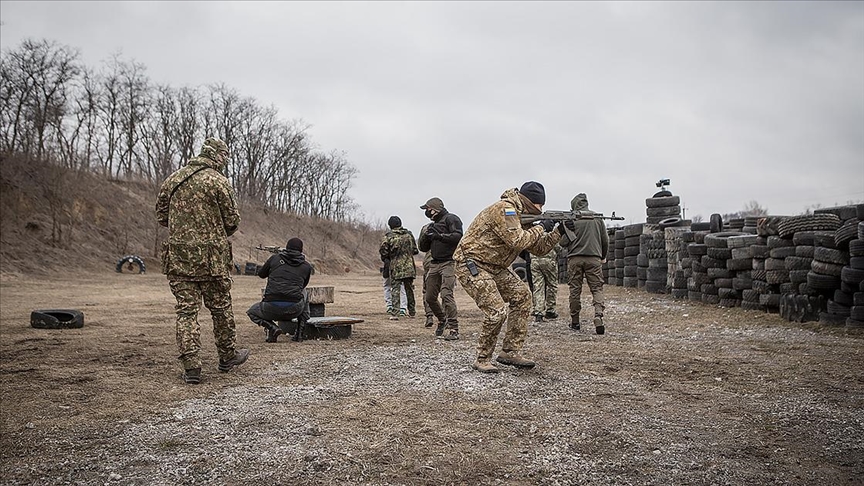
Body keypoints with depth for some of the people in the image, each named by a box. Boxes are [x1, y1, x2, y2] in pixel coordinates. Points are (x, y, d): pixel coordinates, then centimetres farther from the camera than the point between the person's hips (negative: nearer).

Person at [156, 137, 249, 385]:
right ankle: (227, 356, 26)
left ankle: (191, 366, 3)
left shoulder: (172, 180, 8)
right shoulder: (218, 181, -8)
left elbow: (161, 215, 15)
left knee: (186, 310, 5)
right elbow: (232, 220, -6)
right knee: (220, 307, 12)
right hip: (212, 257, -3)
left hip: (178, 256, 4)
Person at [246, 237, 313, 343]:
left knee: (252, 311, 31)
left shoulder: (275, 258, 6)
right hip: (294, 311, 1)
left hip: (272, 309, -1)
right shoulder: (306, 266, 8)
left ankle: (272, 327, 2)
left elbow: (261, 274, 23)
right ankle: (301, 331, 26)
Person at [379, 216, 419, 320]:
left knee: (395, 290, 0)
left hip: (396, 268, -3)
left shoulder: (389, 237, -7)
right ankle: (412, 312, 25)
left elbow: (383, 251, -7)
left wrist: (386, 259, 14)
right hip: (409, 267, 3)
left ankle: (394, 313, -8)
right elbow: (415, 250, 9)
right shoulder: (408, 234, 5)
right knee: (409, 289, 15)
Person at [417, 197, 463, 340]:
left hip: (449, 262, -8)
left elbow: (458, 236, -18)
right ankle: (442, 320, 33)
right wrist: (427, 235, 0)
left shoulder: (451, 219, -2)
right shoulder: (432, 224, 22)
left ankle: (454, 329, -16)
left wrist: (440, 236, -21)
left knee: (446, 294, -20)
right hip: (434, 264, 9)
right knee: (429, 298, 10)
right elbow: (423, 247, 19)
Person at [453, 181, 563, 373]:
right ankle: (482, 359, 1)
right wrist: (541, 228, -15)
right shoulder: (504, 209, -18)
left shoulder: (520, 216, 13)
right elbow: (517, 241, -27)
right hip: (471, 265, -10)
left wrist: (559, 232, 4)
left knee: (521, 295, 6)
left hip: (493, 267, 10)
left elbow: (538, 248, 15)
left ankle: (510, 352, 10)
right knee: (497, 311, -17)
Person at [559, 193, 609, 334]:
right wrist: (603, 257, 24)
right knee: (597, 288, 4)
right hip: (594, 258, 1)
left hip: (575, 258, -1)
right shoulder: (597, 218, 6)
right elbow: (605, 240, 11)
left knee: (575, 290, 7)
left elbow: (563, 242, -5)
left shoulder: (570, 219, -2)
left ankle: (574, 321, 14)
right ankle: (598, 317, -16)